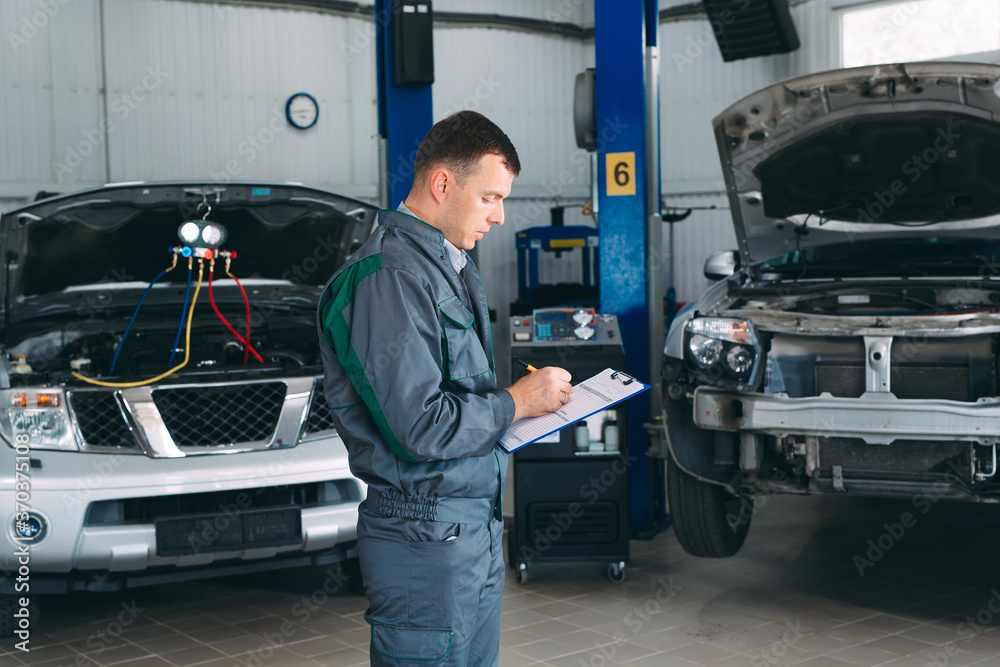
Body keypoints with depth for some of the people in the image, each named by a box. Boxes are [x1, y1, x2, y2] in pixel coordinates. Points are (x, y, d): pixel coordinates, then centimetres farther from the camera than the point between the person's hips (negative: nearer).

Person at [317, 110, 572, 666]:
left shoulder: (454, 264, 14)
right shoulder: (388, 277, -19)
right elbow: (419, 427, -24)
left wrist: (537, 395, 6)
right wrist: (516, 403, -12)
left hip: (479, 525, 10)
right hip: (426, 539, -10)